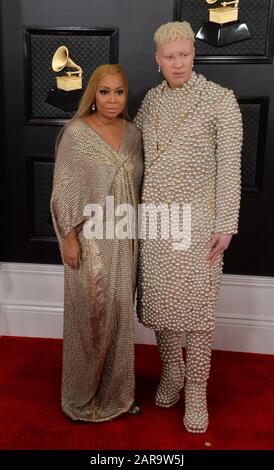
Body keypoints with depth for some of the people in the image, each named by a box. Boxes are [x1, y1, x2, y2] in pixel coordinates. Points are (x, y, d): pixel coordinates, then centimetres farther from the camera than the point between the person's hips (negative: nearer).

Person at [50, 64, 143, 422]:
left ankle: (115, 390, 32)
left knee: (119, 312, 13)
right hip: (91, 239, -5)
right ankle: (84, 396, 25)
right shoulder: (76, 132, -9)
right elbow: (64, 190, -10)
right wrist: (69, 239, -13)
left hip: (125, 238, 5)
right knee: (92, 314, 4)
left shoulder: (132, 132, 7)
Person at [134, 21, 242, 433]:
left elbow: (230, 165, -9)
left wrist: (225, 225, -13)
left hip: (196, 216, -4)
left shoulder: (220, 99, -6)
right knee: (159, 298, 11)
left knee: (196, 303, 0)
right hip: (154, 214, 5)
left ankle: (196, 389, 16)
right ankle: (171, 369, 32)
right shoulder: (151, 99, 9)